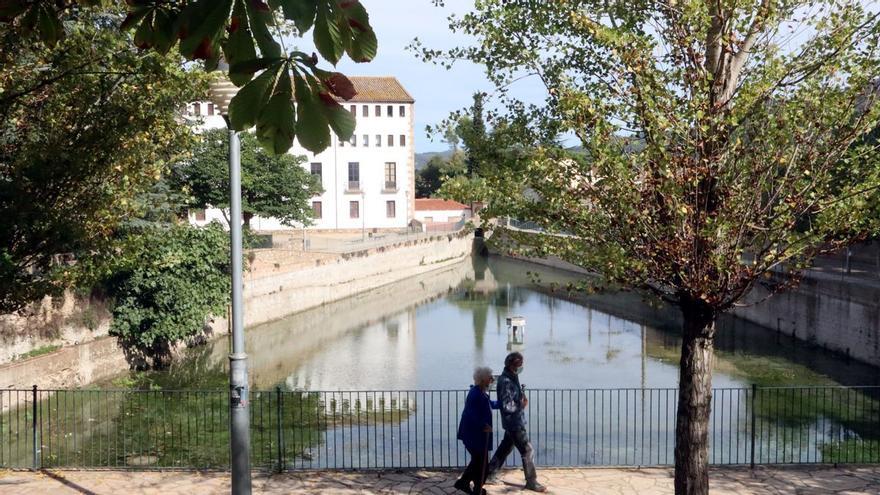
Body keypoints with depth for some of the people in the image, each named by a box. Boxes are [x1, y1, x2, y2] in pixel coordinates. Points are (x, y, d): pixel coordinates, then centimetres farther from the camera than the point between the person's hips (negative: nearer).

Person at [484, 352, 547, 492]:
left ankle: (490, 474, 30)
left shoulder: (511, 378, 7)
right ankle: (531, 482, 9)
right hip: (514, 423, -10)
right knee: (528, 451, -2)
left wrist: (521, 397, -1)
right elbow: (507, 406, -28)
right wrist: (522, 405, -15)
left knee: (505, 448, 20)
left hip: (513, 422, 10)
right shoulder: (506, 382, -24)